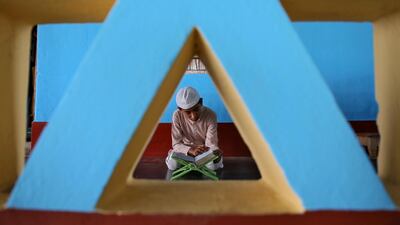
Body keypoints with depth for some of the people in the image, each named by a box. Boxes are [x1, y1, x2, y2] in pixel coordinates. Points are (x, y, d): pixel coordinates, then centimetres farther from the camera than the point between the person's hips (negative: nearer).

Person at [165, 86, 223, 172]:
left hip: (205, 150, 0)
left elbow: (211, 143, -25)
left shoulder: (210, 115, -25)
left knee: (213, 165, -28)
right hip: (185, 149, 0)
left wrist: (215, 152, -49)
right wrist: (190, 150, -45)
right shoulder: (177, 116, -24)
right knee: (172, 164, -27)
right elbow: (176, 144, -24)